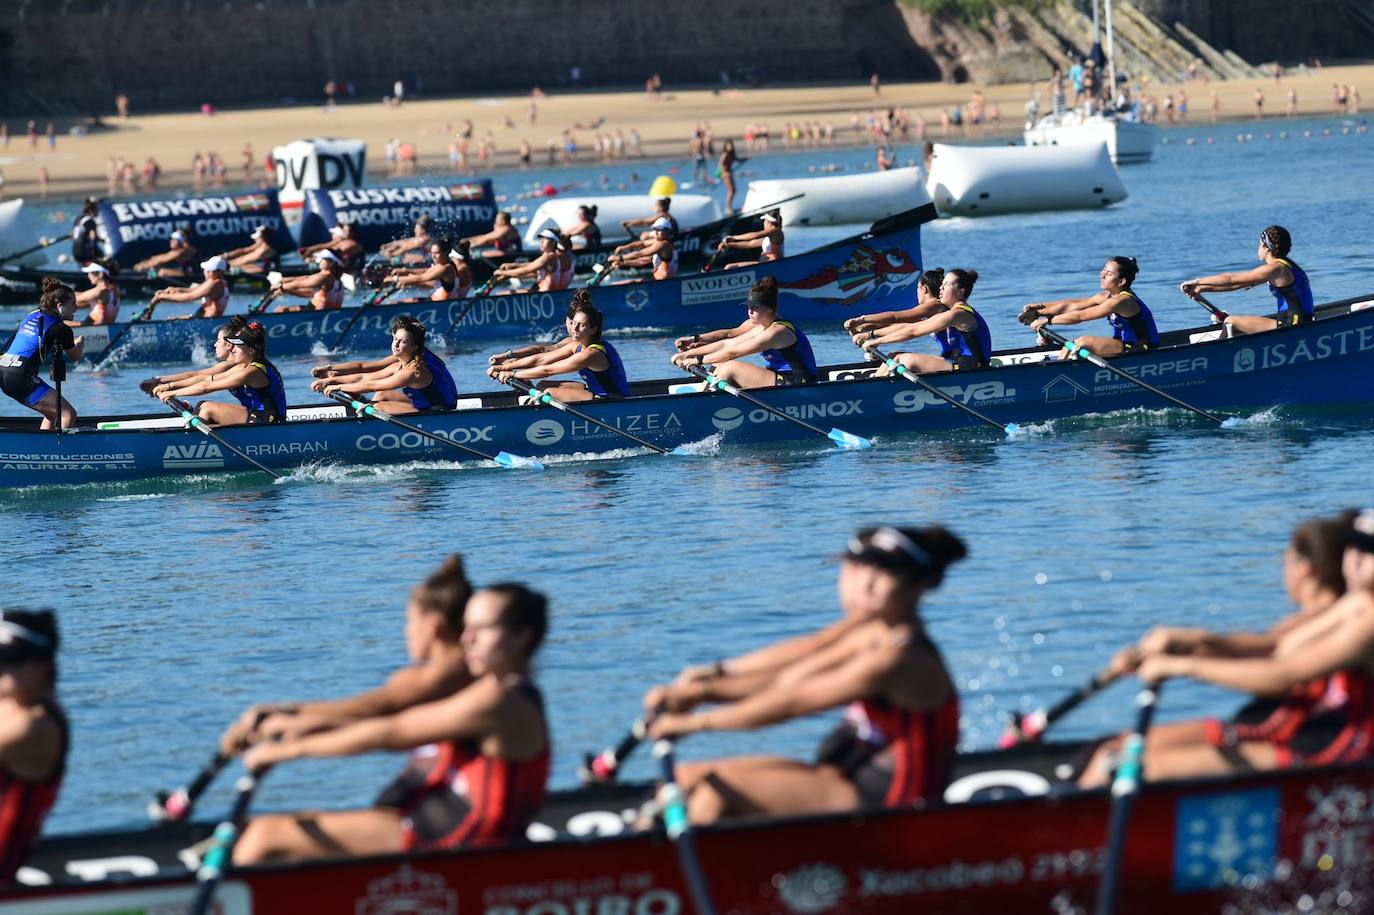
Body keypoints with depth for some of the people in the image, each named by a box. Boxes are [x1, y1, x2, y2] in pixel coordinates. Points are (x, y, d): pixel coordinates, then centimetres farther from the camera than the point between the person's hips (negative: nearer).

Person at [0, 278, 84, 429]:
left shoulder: (32, 315, 17)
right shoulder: (60, 328, -5)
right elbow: (75, 356, 12)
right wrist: (80, 343, 34)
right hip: (20, 377, -9)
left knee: (53, 414, 22)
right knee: (69, 414, -7)